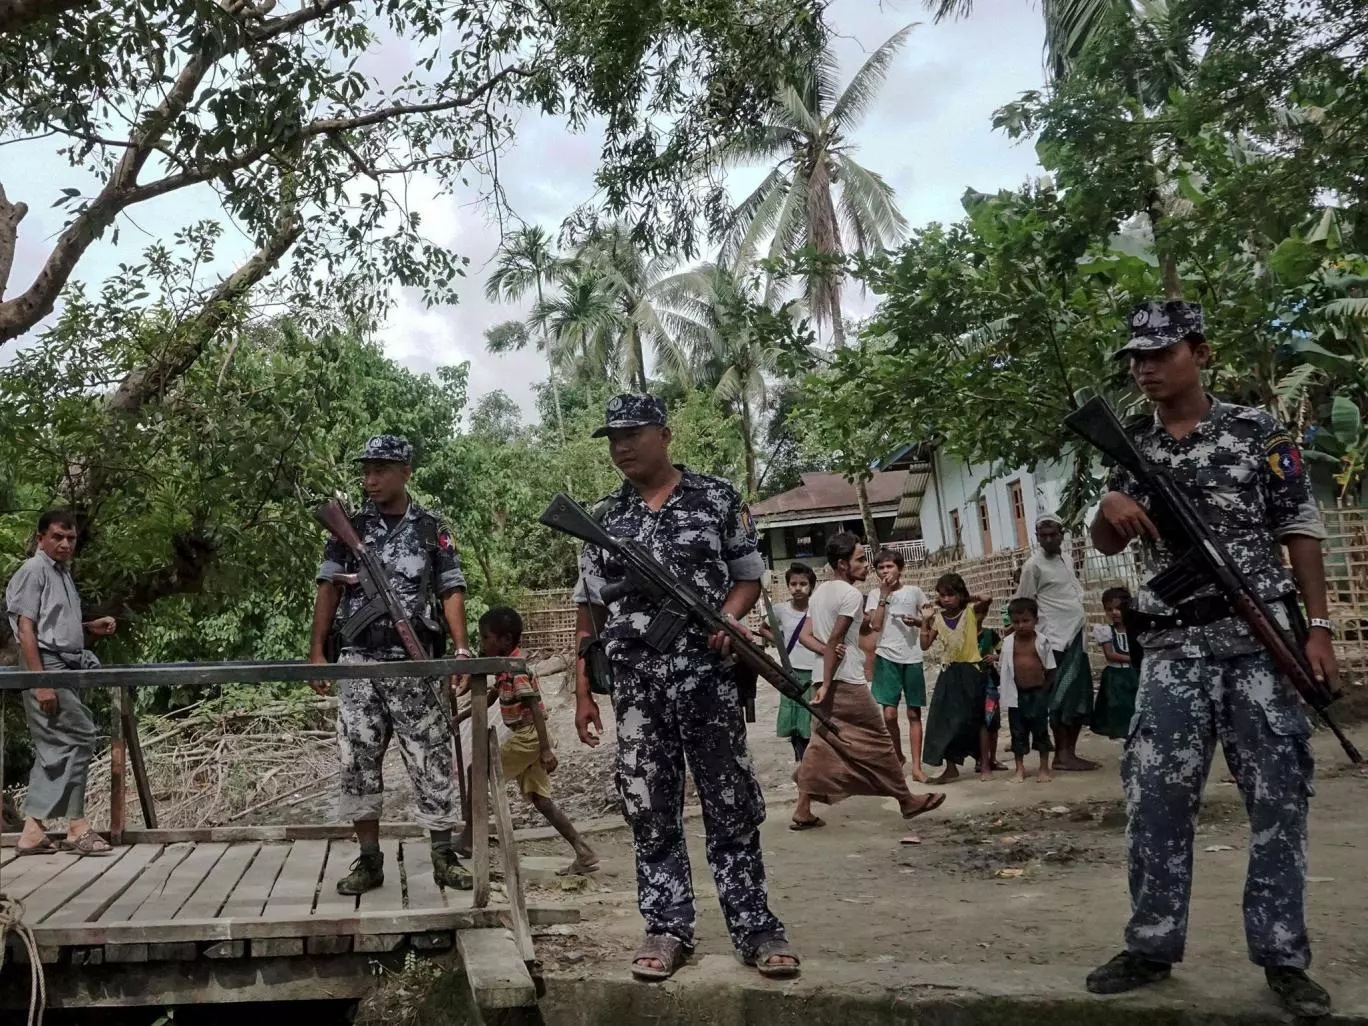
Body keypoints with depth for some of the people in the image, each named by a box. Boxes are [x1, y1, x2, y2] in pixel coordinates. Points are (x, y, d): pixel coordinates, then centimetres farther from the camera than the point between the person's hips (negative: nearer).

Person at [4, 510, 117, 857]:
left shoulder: (62, 572, 17)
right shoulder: (33, 571, -9)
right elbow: (26, 628, -15)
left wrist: (90, 627, 9)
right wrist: (40, 681, -20)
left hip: (65, 668, 9)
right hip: (46, 666, -9)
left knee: (54, 749, 8)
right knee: (78, 737, -9)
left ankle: (32, 831, 12)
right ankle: (76, 826, -1)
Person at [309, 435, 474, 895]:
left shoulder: (432, 529, 3)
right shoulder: (349, 527, 7)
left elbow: (451, 591, 0)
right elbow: (329, 589, 8)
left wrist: (462, 647, -13)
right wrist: (317, 651, 0)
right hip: (357, 661, 2)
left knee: (431, 759, 0)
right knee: (358, 761, 4)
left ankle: (443, 856, 11)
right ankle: (369, 860, 15)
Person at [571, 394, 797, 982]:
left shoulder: (717, 498, 4)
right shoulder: (603, 520, 11)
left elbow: (748, 576, 8)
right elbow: (588, 612, 12)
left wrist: (728, 617, -14)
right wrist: (583, 693, 8)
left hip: (707, 676, -2)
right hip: (635, 687, 3)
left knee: (732, 806, 3)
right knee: (650, 812, 7)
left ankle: (755, 928, 13)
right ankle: (667, 929, 19)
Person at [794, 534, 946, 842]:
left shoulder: (820, 592, 13)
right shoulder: (851, 594, -13)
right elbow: (835, 640, -19)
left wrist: (831, 652, -4)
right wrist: (827, 684, -19)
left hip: (828, 681, 8)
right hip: (848, 683, -8)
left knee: (822, 744, 9)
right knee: (878, 741, 4)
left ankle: (803, 810, 6)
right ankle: (908, 801, 17)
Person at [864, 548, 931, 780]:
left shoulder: (914, 591, 5)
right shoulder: (875, 594, 5)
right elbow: (875, 625, -9)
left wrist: (918, 622, -11)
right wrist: (884, 594, -8)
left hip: (912, 658, 1)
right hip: (887, 658, 0)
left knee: (914, 713, 4)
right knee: (889, 713, -5)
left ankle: (916, 766, 7)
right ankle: (898, 756, 19)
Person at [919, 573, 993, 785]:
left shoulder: (971, 611, -8)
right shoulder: (938, 617, 4)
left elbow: (987, 599, -29)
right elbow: (925, 645, 3)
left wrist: (968, 600, -14)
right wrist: (925, 620, -4)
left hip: (972, 670, -4)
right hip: (950, 672, 4)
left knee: (978, 718, 4)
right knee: (945, 720, 3)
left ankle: (985, 765, 15)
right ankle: (951, 768, 12)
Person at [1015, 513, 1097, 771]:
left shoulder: (1064, 559, 16)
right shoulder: (1034, 565, -8)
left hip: (1076, 636, 8)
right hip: (1057, 639, -8)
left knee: (1080, 698, 8)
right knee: (1062, 699, -7)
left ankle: (1070, 752, 13)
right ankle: (1062, 754, -1)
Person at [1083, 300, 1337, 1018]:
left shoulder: (1257, 431, 1)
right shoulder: (1131, 446, 9)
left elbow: (1300, 531, 2)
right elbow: (1106, 545, 12)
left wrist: (1318, 626, -6)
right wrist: (1109, 509, -12)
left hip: (1260, 637, -2)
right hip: (1173, 647, 2)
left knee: (1278, 796, 3)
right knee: (1155, 797, 1)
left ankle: (1282, 957, 15)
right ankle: (1152, 947, 13)